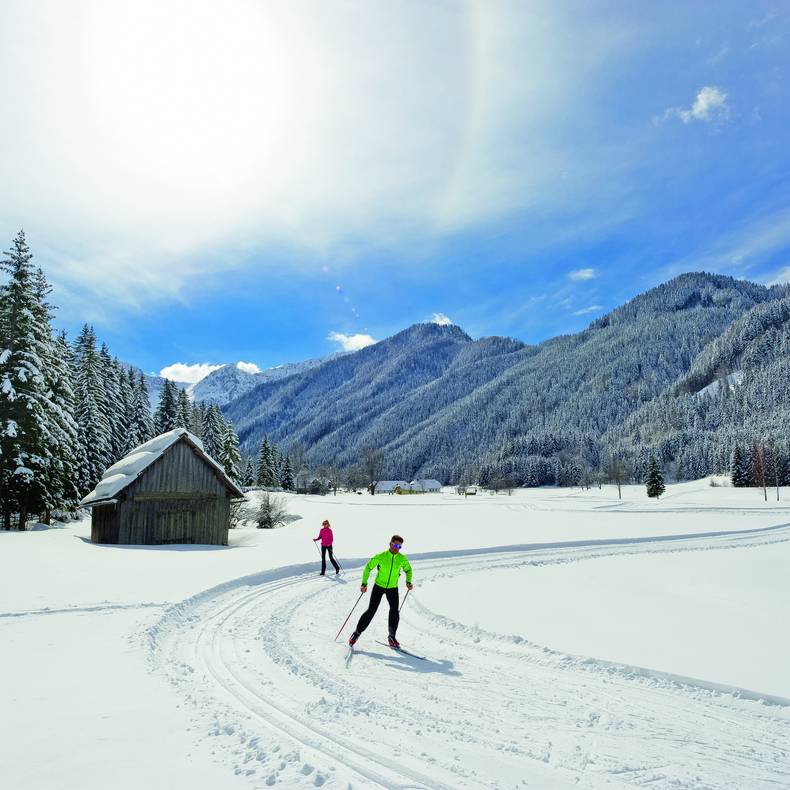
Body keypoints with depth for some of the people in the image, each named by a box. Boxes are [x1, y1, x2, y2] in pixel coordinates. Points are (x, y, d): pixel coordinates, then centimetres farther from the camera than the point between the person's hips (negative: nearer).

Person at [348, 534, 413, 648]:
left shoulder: (402, 559, -8)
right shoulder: (380, 556, -16)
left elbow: (408, 570, 10)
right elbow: (368, 567, -7)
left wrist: (408, 581, -6)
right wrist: (364, 584, -12)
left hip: (393, 588, 2)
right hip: (379, 586, -2)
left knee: (394, 611, -11)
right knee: (371, 611, -3)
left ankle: (392, 637, 5)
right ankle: (357, 633, 12)